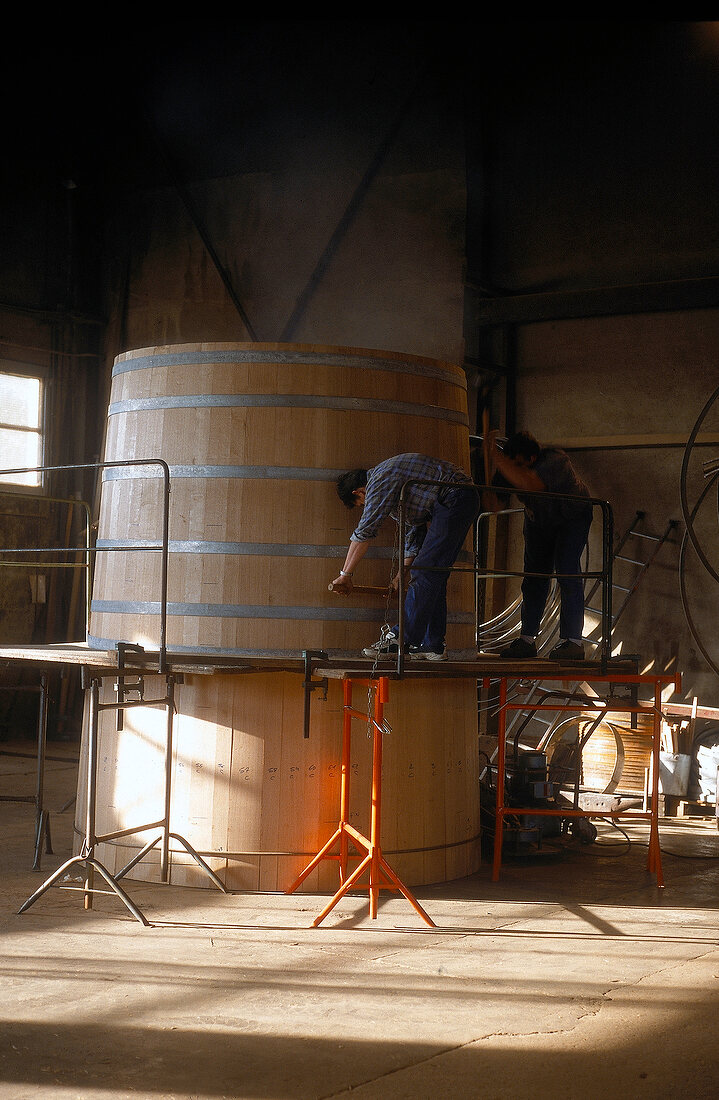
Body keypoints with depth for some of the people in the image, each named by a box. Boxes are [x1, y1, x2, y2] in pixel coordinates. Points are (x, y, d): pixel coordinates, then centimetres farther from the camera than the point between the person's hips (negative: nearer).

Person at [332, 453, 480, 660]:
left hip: (454, 499, -11)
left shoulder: (380, 481, -10)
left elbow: (364, 533, -12)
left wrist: (345, 574, -7)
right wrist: (401, 574, 27)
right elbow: (412, 533, 26)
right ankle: (433, 646, 7)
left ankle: (401, 638, -13)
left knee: (426, 572, -12)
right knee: (434, 576, 9)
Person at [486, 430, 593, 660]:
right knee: (534, 575, 0)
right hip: (538, 521, 5)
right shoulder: (510, 468, -20)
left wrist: (495, 456, -57)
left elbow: (528, 484, -57)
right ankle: (527, 639, 6)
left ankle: (573, 640, -18)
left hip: (572, 517, -5)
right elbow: (494, 504, -21)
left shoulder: (555, 461, -39)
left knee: (566, 570, -19)